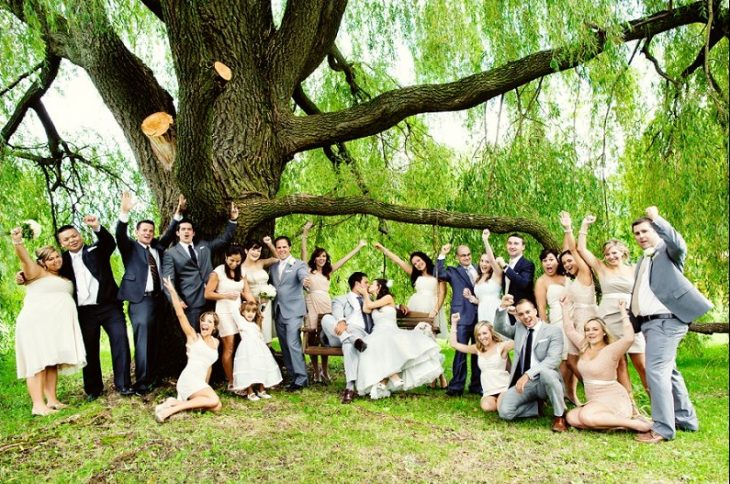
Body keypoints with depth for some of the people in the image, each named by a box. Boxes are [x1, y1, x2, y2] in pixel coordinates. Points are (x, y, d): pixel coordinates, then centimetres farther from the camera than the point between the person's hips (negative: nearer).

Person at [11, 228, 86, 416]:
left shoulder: (63, 278, 22)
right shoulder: (37, 273, 2)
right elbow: (25, 259, -15)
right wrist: (17, 241, -35)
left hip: (57, 325, 7)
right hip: (37, 323, -7)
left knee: (52, 362, 5)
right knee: (38, 361, -10)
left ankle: (52, 400, 6)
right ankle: (38, 405, -13)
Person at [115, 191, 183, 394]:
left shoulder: (157, 247, 17)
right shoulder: (130, 247, 3)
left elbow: (169, 234, 15)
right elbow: (119, 234, -13)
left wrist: (178, 213, 4)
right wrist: (124, 212, -30)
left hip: (158, 299, 6)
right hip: (140, 299, -5)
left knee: (154, 340, 11)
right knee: (142, 339, -10)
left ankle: (152, 378, 20)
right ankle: (141, 383, -7)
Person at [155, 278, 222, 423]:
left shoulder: (215, 342, 17)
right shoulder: (193, 336, 1)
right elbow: (180, 314, -10)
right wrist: (172, 291, -17)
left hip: (201, 382, 7)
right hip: (189, 379, -7)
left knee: (217, 407, -18)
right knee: (214, 400, -28)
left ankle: (176, 403, -10)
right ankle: (171, 409, -22)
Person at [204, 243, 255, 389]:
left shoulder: (241, 272, 10)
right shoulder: (217, 272, -5)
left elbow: (247, 293, 6)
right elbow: (207, 294, -7)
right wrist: (226, 296, -16)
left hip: (239, 312, 5)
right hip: (224, 313, -4)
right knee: (229, 348, -4)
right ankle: (231, 383, 4)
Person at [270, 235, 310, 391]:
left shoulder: (299, 264, -3)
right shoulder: (273, 267, 15)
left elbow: (303, 275, -24)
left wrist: (305, 280, -45)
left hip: (293, 311, -6)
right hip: (278, 312, 6)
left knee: (293, 344, -15)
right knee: (284, 346, 9)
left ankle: (301, 378, -8)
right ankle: (292, 376, 19)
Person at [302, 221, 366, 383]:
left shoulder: (328, 271, 18)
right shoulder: (309, 270, 9)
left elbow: (344, 259, 21)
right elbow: (304, 251, -1)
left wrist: (359, 247, 24)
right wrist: (305, 234, -6)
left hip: (325, 304, 3)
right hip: (311, 303, -2)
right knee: (312, 336, -4)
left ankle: (324, 371, 6)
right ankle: (316, 371, 4)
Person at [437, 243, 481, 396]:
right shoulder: (453, 271, 5)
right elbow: (441, 274, -15)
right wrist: (442, 255, -15)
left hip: (480, 316, 4)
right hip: (462, 316, -4)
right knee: (461, 351, -5)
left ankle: (477, 385, 20)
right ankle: (456, 386, 2)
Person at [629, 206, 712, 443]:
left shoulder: (667, 251, 0)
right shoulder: (642, 262, 22)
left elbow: (678, 244, -25)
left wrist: (657, 219, -26)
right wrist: (631, 319, 14)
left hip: (665, 320, -9)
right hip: (649, 322, 9)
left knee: (656, 371, -14)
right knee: (667, 371, 17)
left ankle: (662, 428, -8)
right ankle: (686, 419, 30)